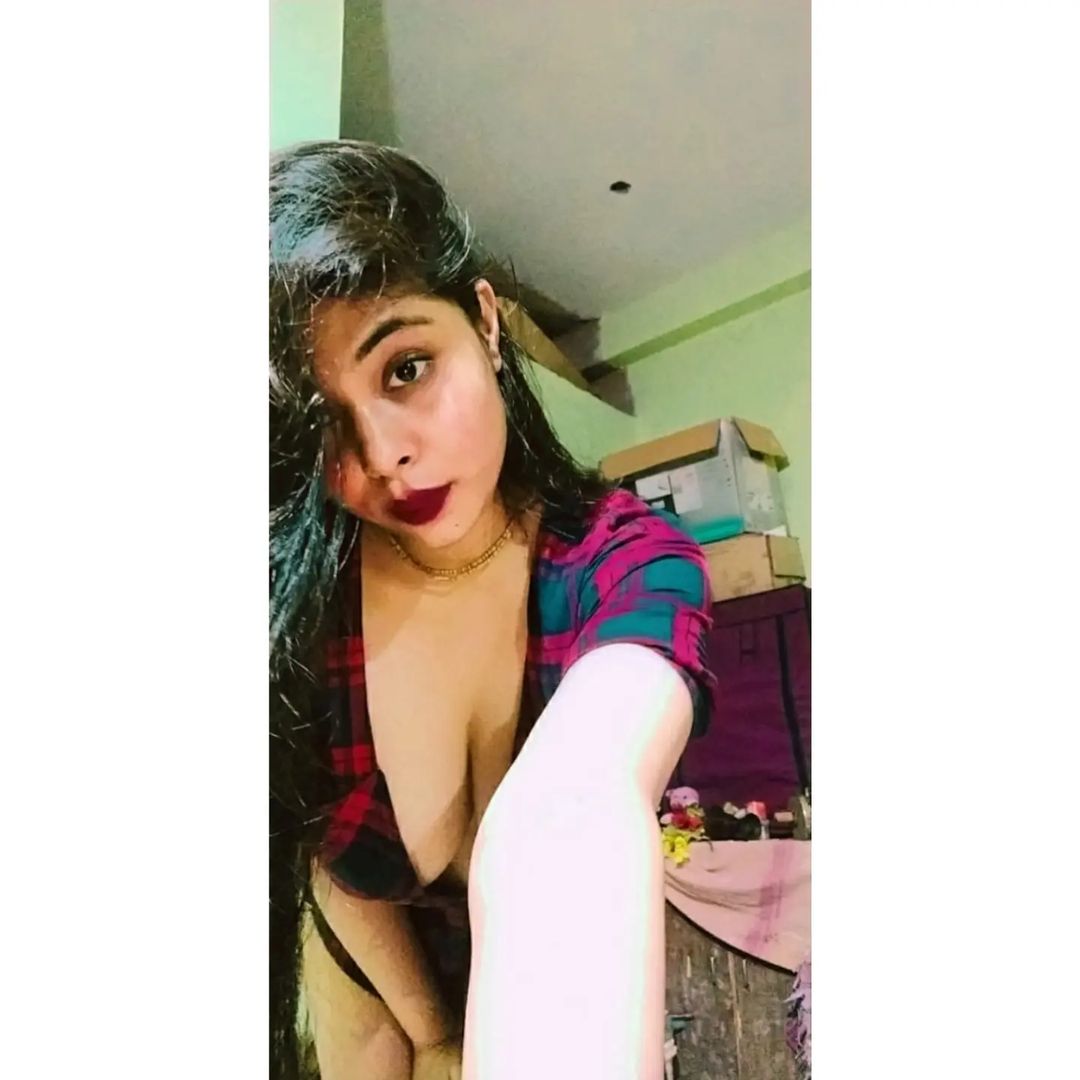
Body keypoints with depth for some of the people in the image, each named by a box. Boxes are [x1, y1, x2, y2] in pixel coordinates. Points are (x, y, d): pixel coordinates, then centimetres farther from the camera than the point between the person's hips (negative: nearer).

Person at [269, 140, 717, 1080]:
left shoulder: (629, 559, -32)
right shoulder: (298, 586, -28)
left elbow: (564, 820, -50)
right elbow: (323, 851, -15)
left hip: (561, 966, -1)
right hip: (373, 963, 2)